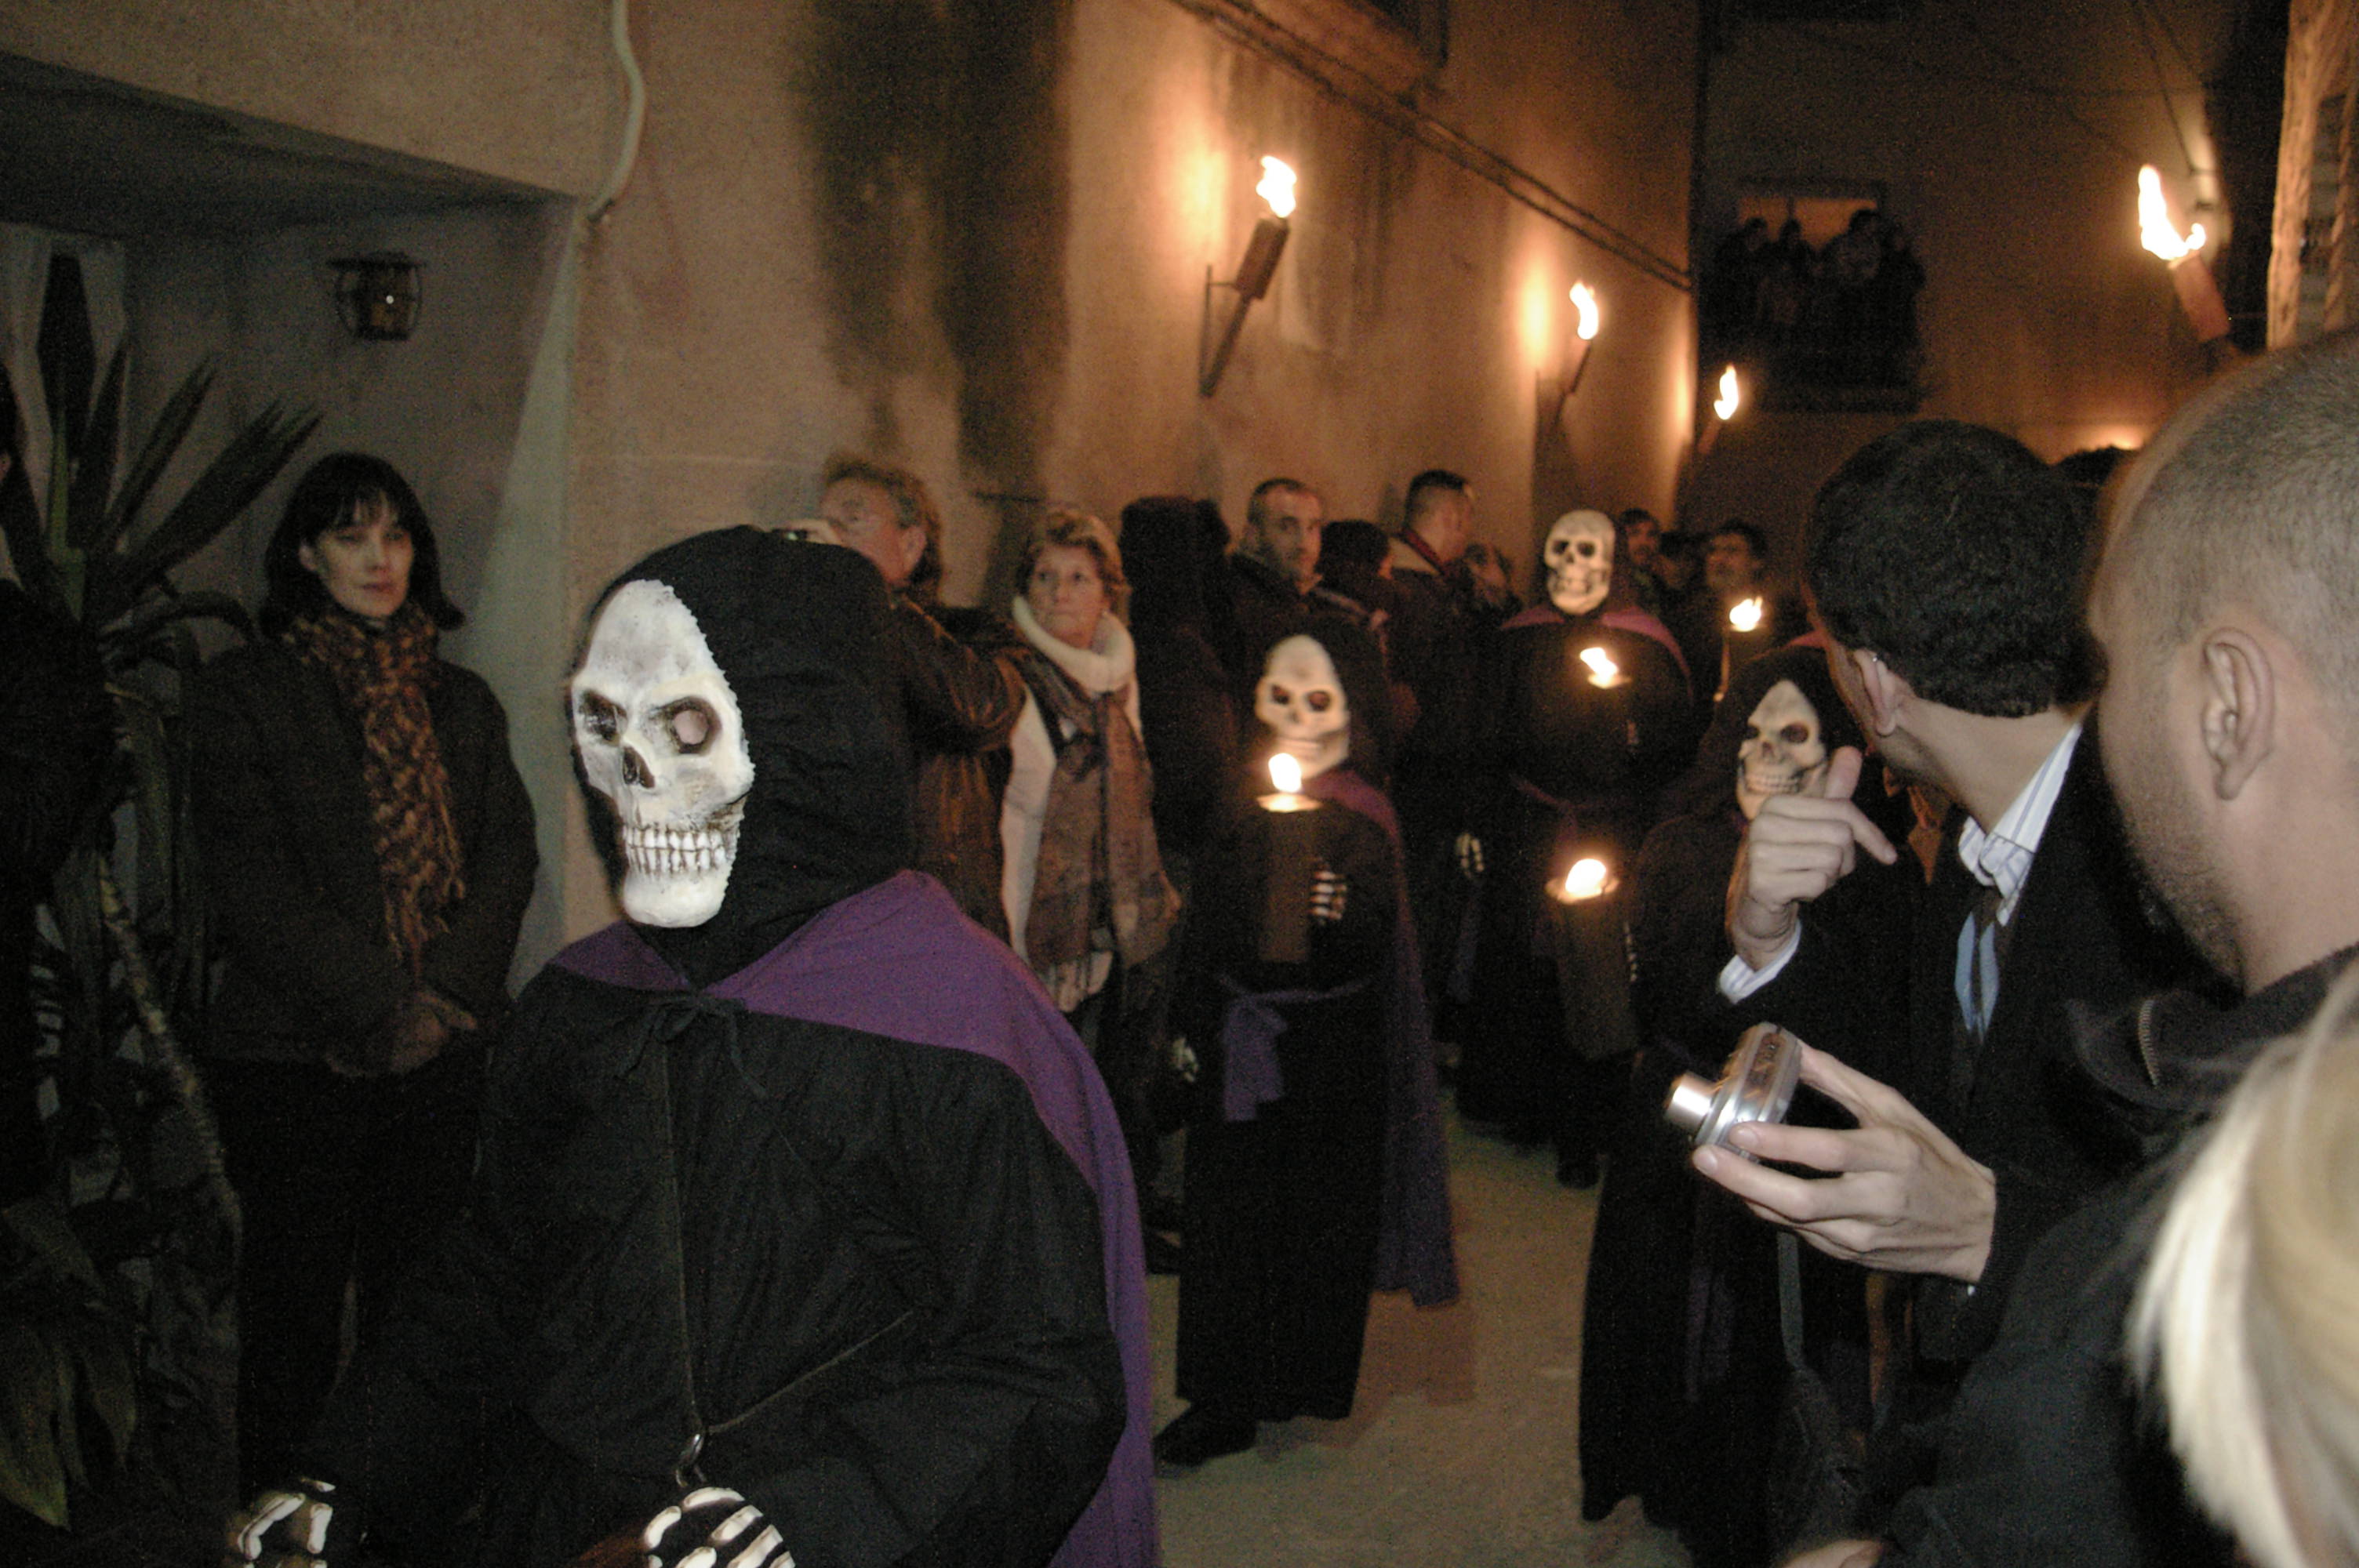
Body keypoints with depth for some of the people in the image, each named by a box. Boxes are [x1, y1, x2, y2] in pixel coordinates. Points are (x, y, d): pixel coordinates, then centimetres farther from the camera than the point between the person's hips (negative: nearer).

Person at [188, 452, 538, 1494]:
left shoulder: (461, 702, 14)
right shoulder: (241, 693, 2)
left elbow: (509, 855, 7)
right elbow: (252, 883, -7)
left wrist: (447, 993, -8)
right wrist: (382, 1006, -12)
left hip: (444, 1051, 3)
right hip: (297, 1056, -3)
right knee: (295, 1315, 3)